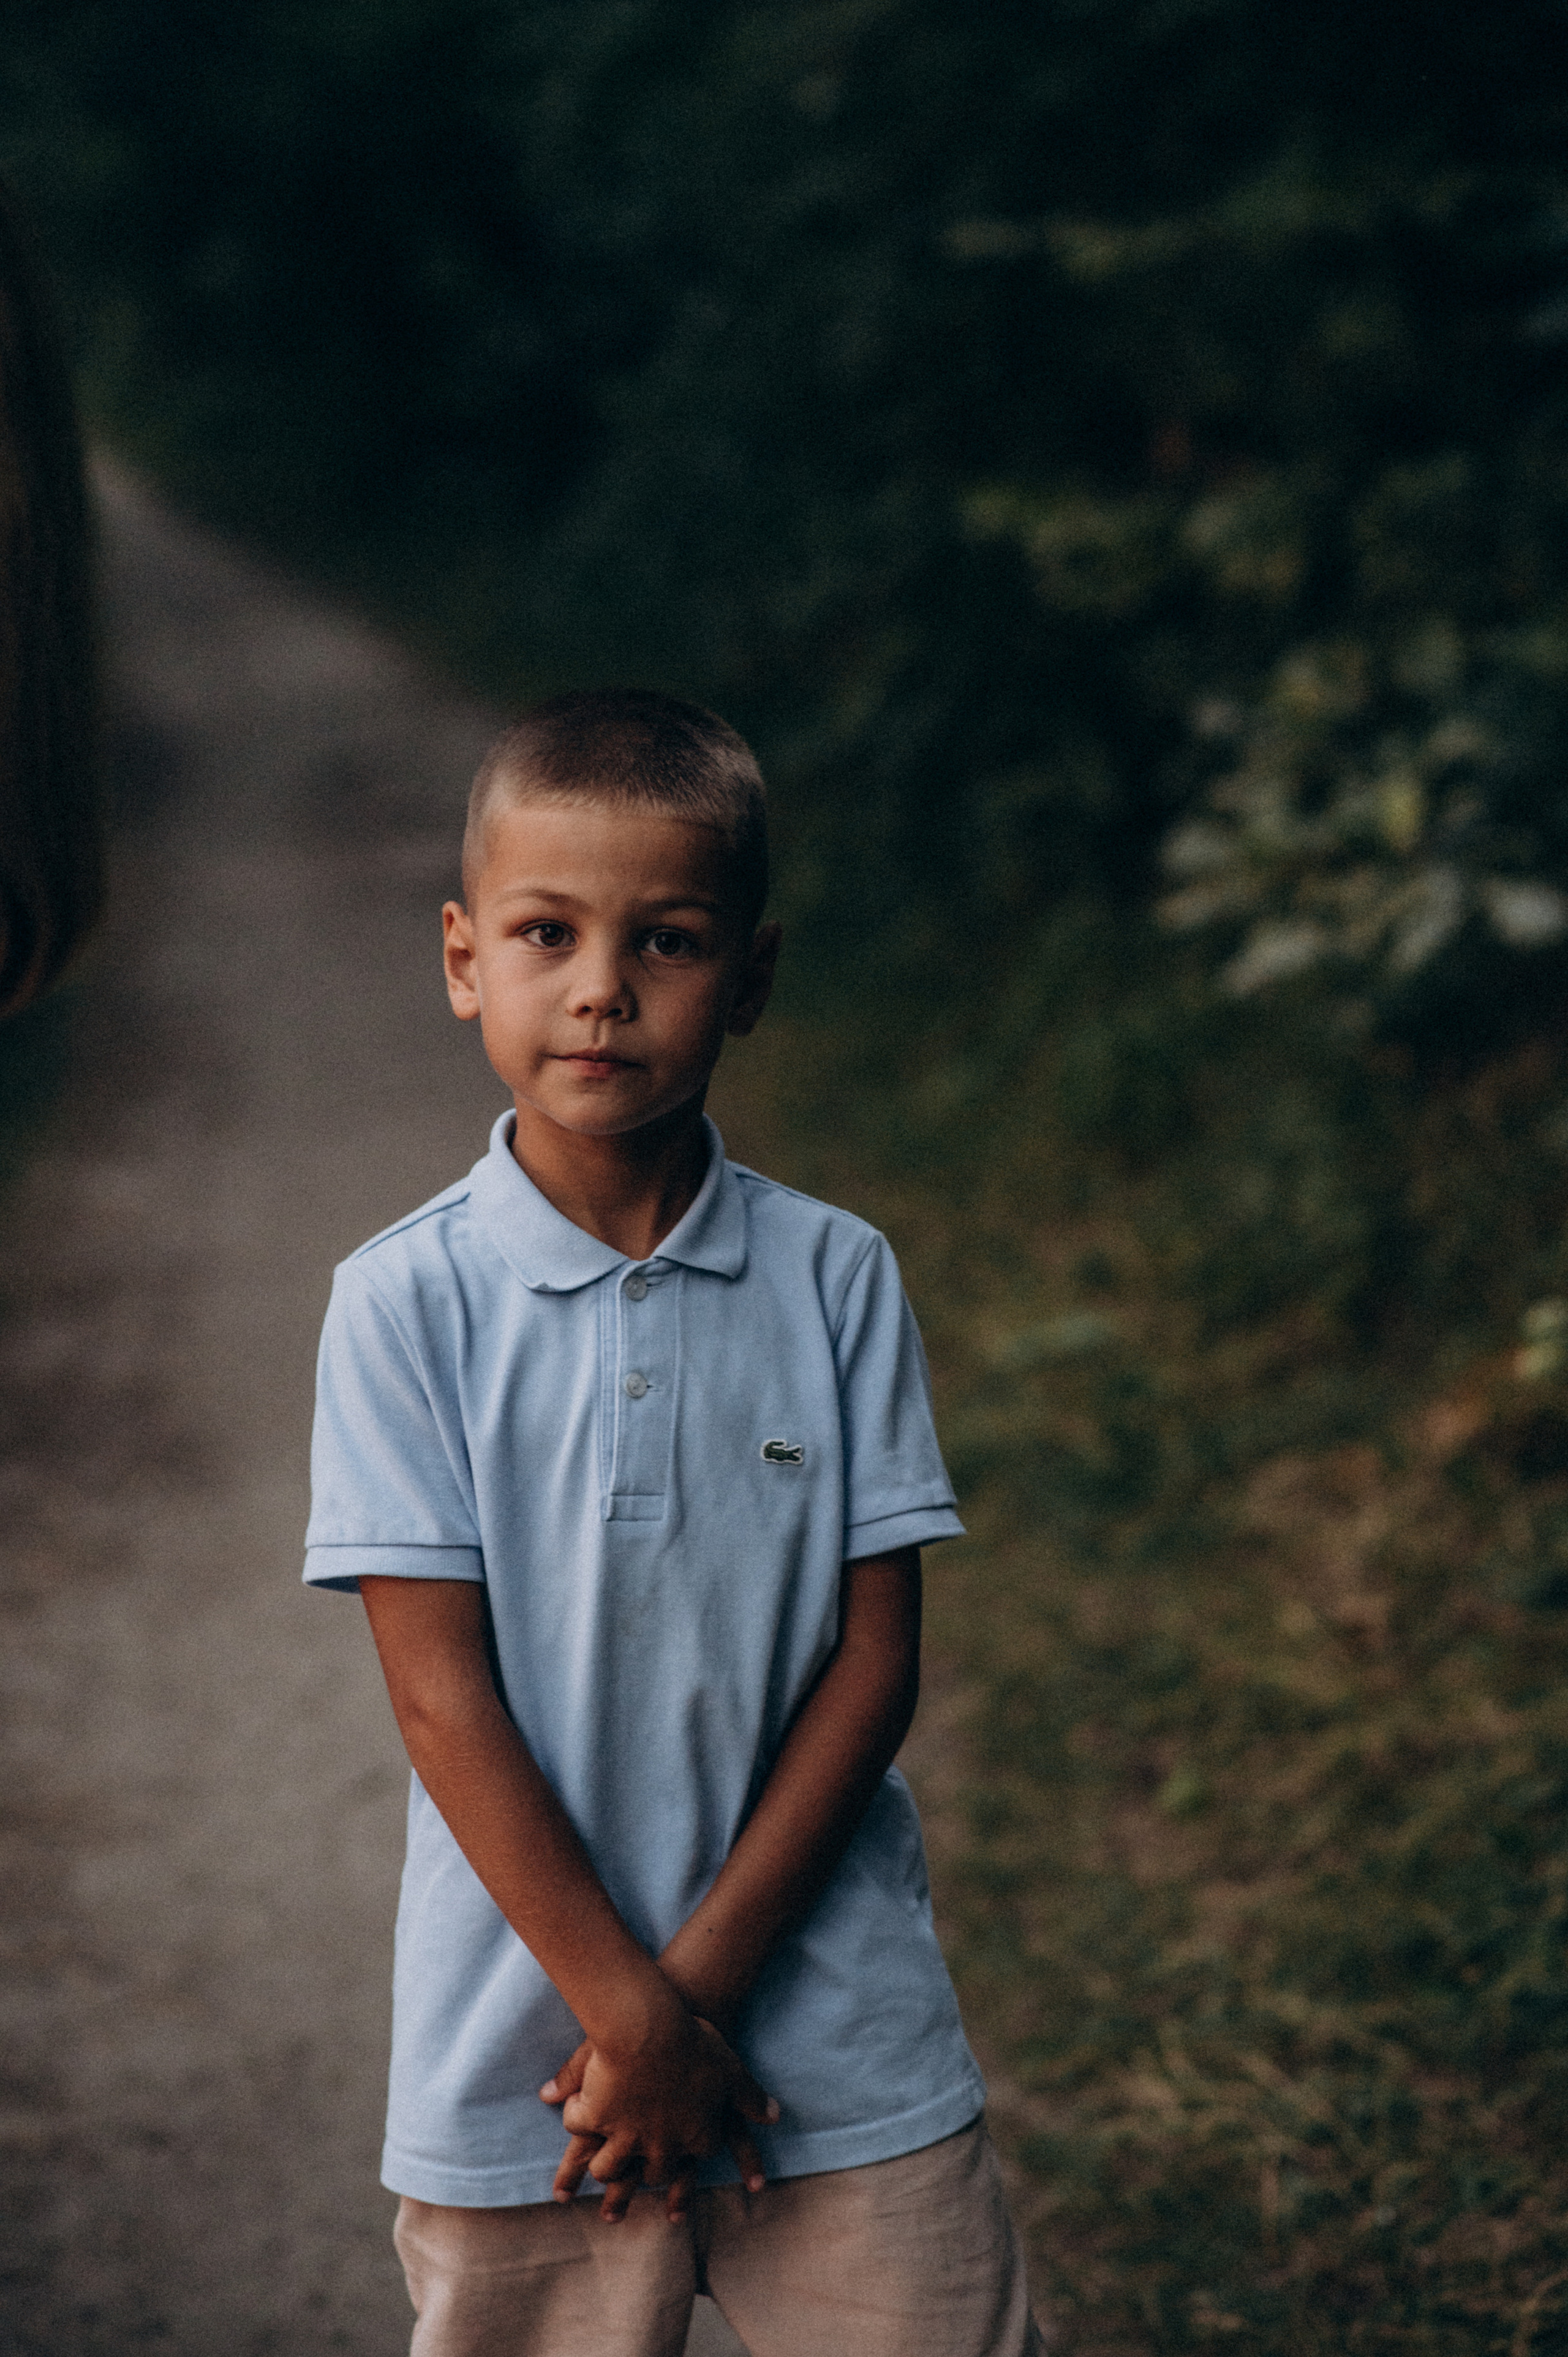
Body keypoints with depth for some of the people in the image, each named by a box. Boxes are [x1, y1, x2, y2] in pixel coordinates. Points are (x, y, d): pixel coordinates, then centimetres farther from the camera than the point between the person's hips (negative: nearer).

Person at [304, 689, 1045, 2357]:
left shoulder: (836, 1279, -2)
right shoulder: (405, 1304, -6)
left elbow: (875, 1660, -3)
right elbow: (440, 1696, -8)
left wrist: (703, 1972, -10)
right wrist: (629, 2010, -12)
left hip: (839, 2043, 1)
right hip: (521, 2058, -1)